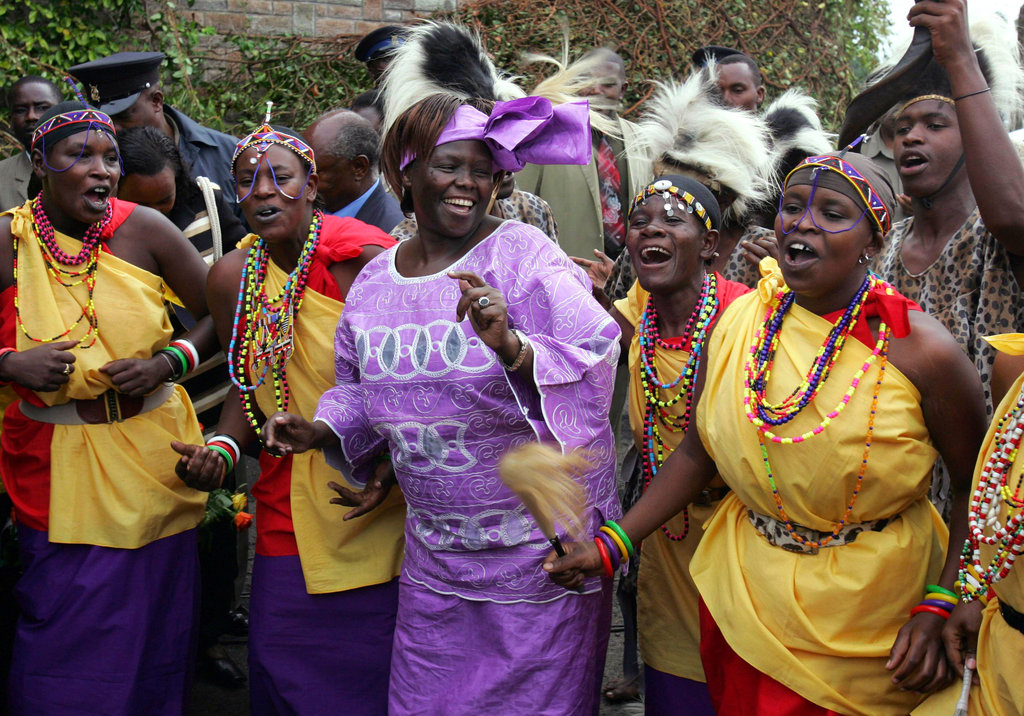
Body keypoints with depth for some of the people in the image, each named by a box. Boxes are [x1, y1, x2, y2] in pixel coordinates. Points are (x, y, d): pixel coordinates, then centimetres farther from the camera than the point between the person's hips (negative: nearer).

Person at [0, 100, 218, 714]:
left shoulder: (144, 229, -6)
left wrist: (170, 361, -13)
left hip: (151, 457, 1)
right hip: (57, 468, -1)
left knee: (153, 635, 13)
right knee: (65, 640, 8)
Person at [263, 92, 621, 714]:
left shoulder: (524, 255, -11)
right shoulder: (374, 280, 6)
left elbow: (599, 361, -22)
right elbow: (363, 389, 21)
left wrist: (513, 348, -38)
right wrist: (321, 432, 3)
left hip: (541, 543, -5)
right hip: (435, 553, 5)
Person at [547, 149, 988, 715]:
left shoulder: (921, 351, -17)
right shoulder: (738, 323, -5)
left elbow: (978, 487, -9)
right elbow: (697, 453, 5)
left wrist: (938, 609, -16)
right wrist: (613, 543, 2)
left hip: (871, 600, -3)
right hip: (746, 589, 4)